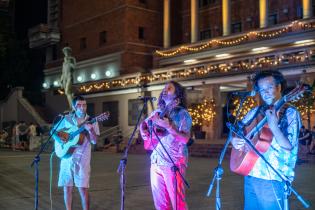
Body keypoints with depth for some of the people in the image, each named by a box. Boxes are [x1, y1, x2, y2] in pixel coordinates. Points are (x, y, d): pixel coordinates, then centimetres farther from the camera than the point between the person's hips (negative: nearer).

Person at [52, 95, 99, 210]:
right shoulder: (66, 119, 6)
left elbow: (94, 141, -7)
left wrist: (90, 130, -26)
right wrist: (59, 140, -6)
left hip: (82, 158, -2)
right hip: (66, 156, 2)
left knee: (83, 188, -4)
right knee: (67, 186, 8)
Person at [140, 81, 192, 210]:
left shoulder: (182, 114, -5)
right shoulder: (157, 112, 12)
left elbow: (185, 139, -16)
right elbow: (143, 124, 21)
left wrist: (167, 126, -22)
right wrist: (144, 132, 0)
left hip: (173, 163, -6)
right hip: (156, 162, 6)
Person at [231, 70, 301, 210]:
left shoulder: (290, 114, -7)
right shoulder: (255, 112, 8)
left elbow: (288, 147, -16)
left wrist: (273, 125, -28)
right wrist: (234, 140, -6)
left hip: (272, 179, -5)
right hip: (250, 176, 5)